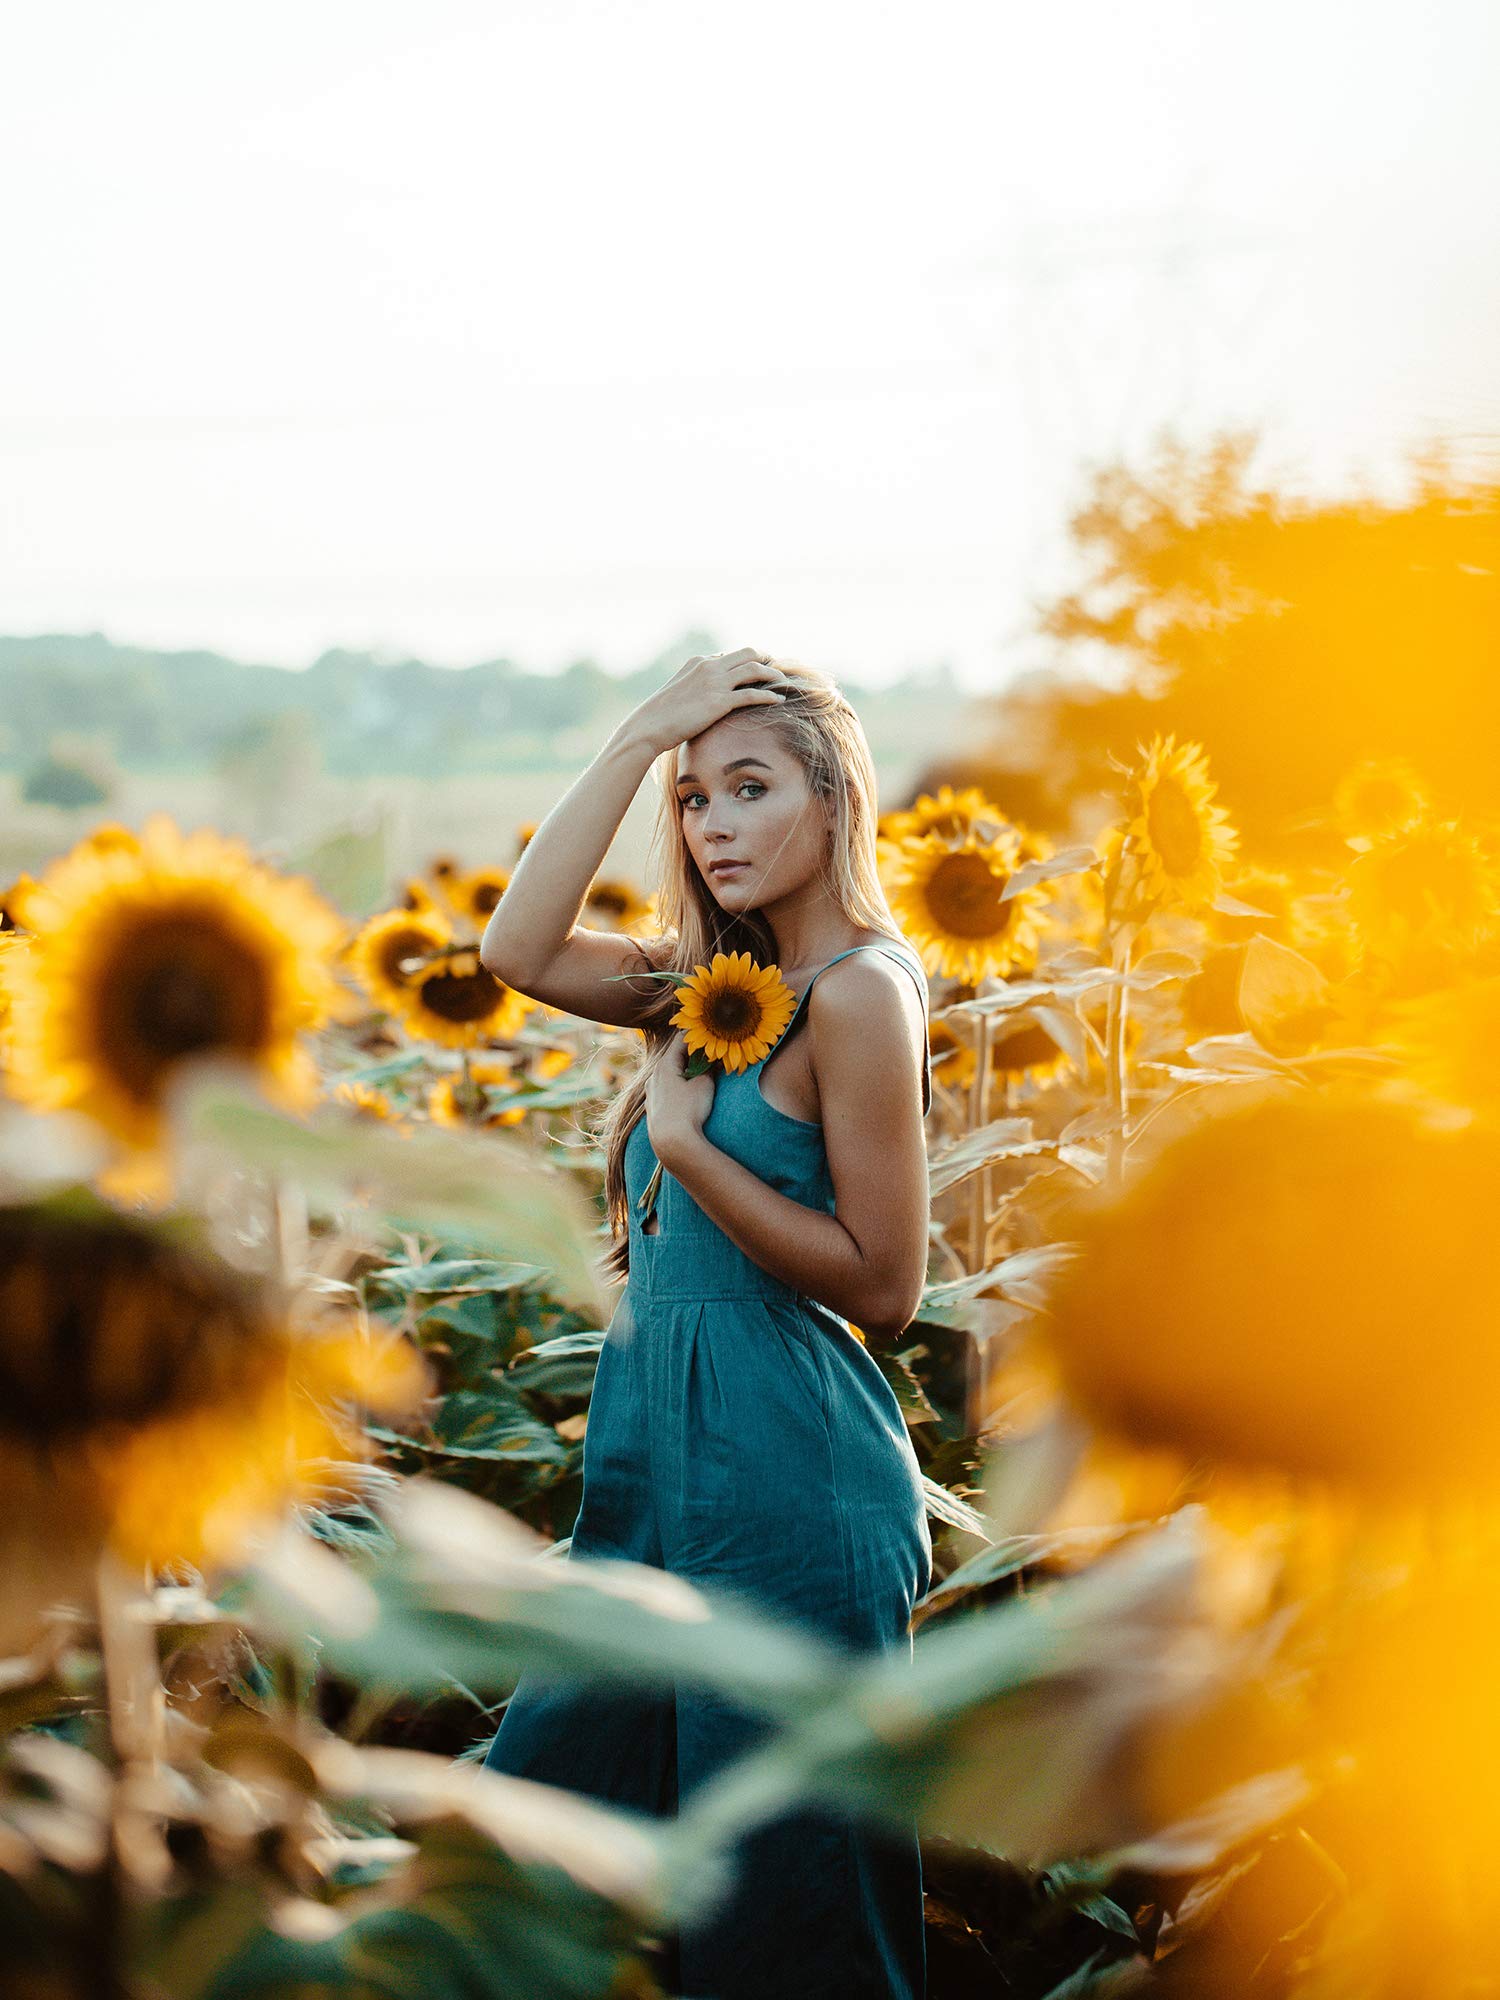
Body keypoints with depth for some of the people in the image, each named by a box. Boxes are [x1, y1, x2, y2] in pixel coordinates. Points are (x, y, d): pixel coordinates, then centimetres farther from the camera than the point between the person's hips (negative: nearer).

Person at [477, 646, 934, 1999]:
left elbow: (883, 1288, -17)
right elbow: (519, 950, -3)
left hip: (786, 1480, -9)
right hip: (662, 1457, 9)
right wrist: (640, 737, -4)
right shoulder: (726, 978, 9)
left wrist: (686, 1144, -19)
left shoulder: (858, 989, -16)